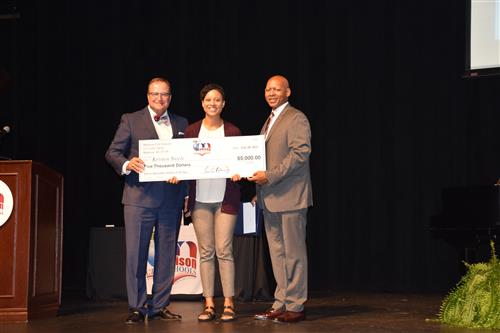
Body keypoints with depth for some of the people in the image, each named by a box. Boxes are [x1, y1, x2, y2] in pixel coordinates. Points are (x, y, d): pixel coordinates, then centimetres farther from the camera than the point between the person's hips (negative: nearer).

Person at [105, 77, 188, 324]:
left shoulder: (181, 124, 15)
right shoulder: (131, 120, 6)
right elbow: (112, 153, 3)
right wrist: (126, 164, -17)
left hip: (170, 199, 3)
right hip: (139, 197, -3)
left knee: (166, 255, 6)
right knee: (135, 254, -3)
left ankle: (159, 306, 14)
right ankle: (136, 308, 4)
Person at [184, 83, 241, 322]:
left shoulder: (232, 131, 4)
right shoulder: (191, 131, 7)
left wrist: (238, 173, -18)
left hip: (225, 197, -2)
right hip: (200, 198, 2)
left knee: (224, 250, -5)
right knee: (205, 251, 4)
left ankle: (229, 304, 3)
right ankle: (209, 304, 10)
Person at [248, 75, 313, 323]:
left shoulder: (296, 119, -7)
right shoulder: (270, 121, 20)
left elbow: (301, 153, -18)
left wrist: (270, 176, -21)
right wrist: (260, 188, 13)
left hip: (290, 197, -9)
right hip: (270, 198, 9)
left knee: (293, 253, -2)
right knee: (277, 253, 11)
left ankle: (295, 307, 3)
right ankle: (280, 304, 17)